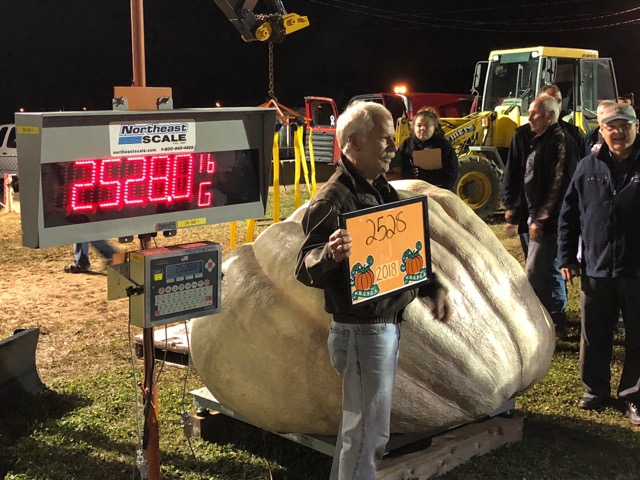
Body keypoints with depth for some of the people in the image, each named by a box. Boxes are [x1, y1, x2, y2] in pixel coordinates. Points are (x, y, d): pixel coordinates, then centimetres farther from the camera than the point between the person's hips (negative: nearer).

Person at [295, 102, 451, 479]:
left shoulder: (383, 190, 11)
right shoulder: (333, 199, -18)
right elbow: (306, 268, -24)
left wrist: (433, 289, 8)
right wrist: (331, 254, -45)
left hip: (388, 324, 9)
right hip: (363, 331, -9)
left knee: (360, 425, 21)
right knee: (369, 433, 0)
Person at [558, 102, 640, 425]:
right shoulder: (589, 168, 4)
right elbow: (569, 215, 7)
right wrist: (567, 258, 4)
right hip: (596, 270, 2)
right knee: (594, 337, 13)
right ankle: (595, 390, 30)